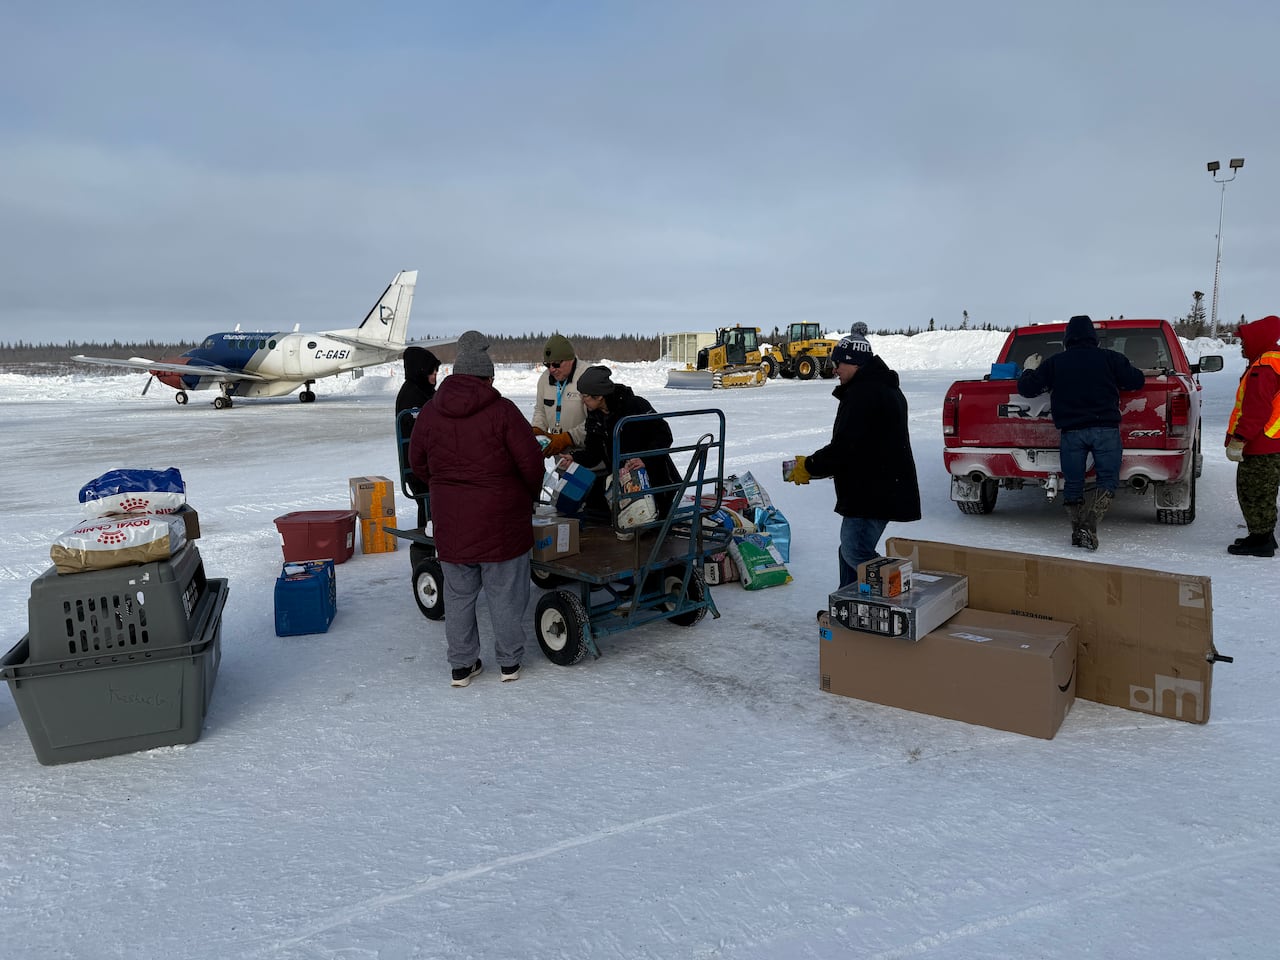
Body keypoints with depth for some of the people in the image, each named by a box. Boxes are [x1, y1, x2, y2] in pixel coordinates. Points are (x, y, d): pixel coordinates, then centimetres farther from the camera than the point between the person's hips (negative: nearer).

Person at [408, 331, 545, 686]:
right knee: (505, 593, 10)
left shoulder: (430, 411, 1)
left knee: (458, 595, 15)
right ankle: (509, 662, 22)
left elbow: (417, 462, 10)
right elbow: (531, 460, -12)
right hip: (500, 521, -3)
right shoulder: (502, 410, -12)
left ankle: (461, 665, 24)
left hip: (450, 520, 4)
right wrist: (530, 495, 6)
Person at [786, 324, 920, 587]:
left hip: (873, 492, -11)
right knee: (850, 551, 15)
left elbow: (845, 446, -21)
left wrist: (809, 467, -8)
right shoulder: (884, 388, 19)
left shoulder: (862, 394, -17)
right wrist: (817, 464, 16)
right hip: (884, 488, 11)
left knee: (855, 552, -12)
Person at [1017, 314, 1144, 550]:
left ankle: (1078, 530, 6)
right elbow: (1136, 381, 8)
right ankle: (1089, 525, -14)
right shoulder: (1111, 358, 5)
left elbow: (1026, 389, 7)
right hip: (1106, 429, -1)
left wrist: (1029, 370, 27)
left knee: (1073, 484, 10)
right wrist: (1127, 370, 29)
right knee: (1107, 480, 4)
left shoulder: (1054, 362, 6)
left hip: (1070, 431, 1)